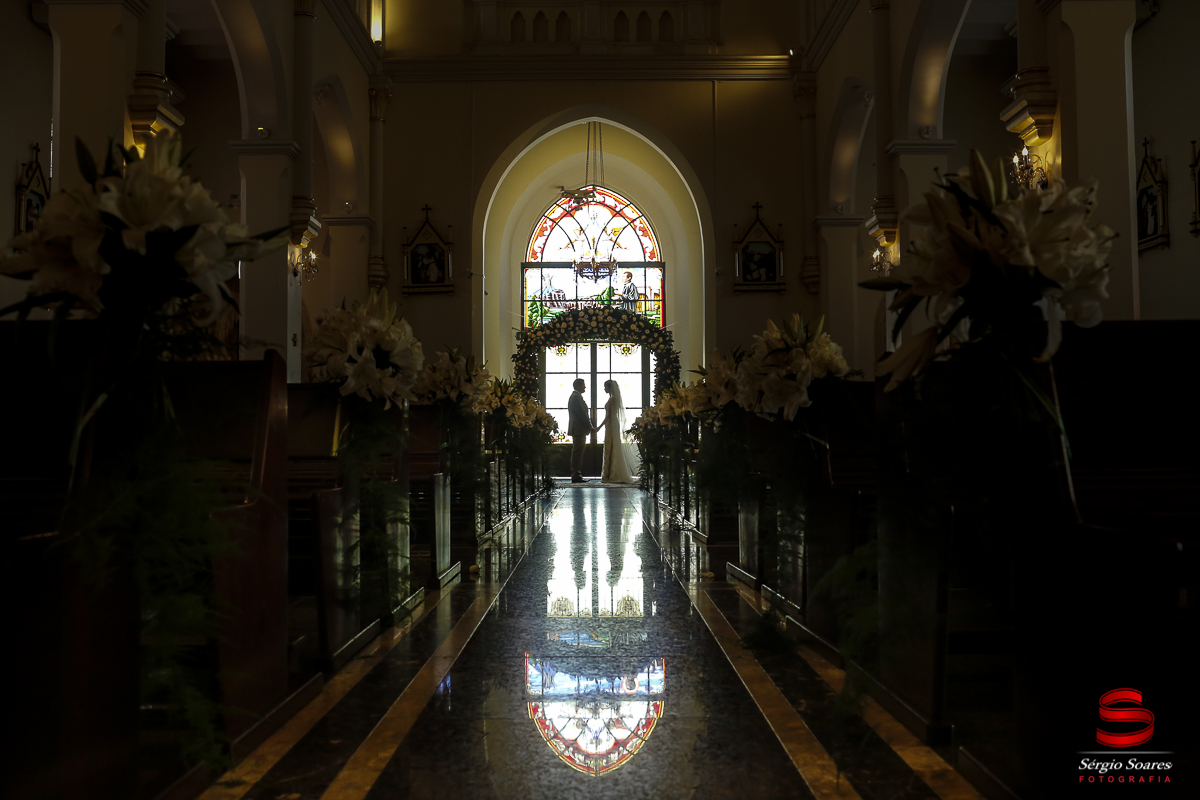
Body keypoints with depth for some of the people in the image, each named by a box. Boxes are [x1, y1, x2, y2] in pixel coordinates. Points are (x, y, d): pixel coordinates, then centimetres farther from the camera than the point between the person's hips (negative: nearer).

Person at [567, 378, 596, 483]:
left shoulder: (576, 396, 20)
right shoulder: (576, 397, -14)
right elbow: (582, 414, -18)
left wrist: (590, 427, 17)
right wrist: (590, 427, -12)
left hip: (579, 430, 11)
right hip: (578, 430, -11)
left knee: (578, 453, 11)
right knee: (577, 452, -9)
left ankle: (576, 475, 15)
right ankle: (576, 476, -9)